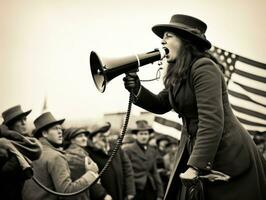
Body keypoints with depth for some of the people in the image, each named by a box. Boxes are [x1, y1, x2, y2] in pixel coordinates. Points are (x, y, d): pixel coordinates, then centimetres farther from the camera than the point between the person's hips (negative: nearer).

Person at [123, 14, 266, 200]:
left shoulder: (203, 68, -18)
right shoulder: (177, 75, 9)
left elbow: (212, 121, -26)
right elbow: (161, 105, 17)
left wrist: (195, 166, -29)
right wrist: (137, 90, -2)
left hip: (228, 156, -8)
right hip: (193, 149, 8)